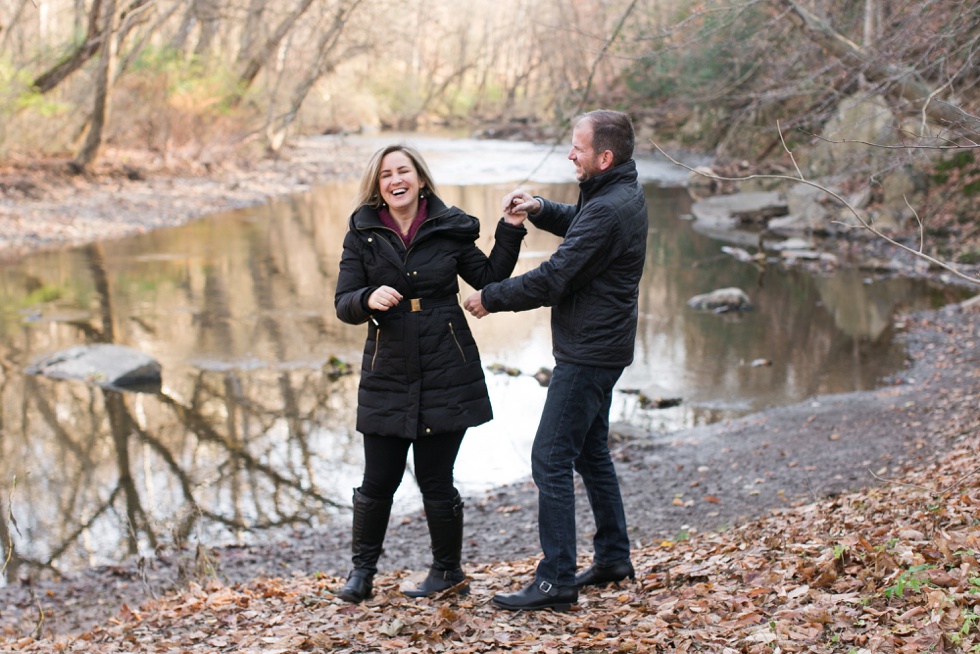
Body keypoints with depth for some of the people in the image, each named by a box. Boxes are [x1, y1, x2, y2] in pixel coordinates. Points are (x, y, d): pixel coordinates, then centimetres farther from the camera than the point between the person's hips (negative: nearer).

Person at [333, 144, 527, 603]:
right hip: (387, 376, 1)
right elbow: (343, 304, -1)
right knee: (378, 481, 3)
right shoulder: (363, 234, 1)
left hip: (446, 375, -1)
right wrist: (369, 299, -22)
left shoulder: (450, 229, 1)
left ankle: (448, 570, 24)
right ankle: (362, 570, 23)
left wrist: (510, 232, -1)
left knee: (435, 480, 5)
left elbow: (490, 281, 9)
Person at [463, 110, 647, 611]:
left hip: (588, 354, -11)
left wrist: (491, 298, -12)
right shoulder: (622, 195, 10)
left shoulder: (609, 210, -23)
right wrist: (540, 209, 7)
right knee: (590, 452, 20)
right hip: (602, 348, 11)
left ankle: (556, 581, -7)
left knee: (551, 460, -9)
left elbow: (552, 280, -24)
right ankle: (613, 557, 30)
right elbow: (577, 226, 28)